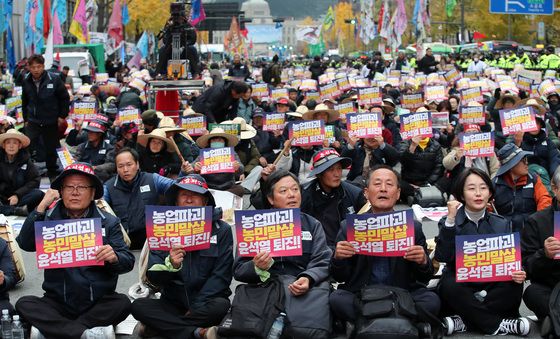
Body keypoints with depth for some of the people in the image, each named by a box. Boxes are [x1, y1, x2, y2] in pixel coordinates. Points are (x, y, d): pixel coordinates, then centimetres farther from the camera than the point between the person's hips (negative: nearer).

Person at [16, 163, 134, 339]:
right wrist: (42, 206, -16)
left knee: (123, 303, -28)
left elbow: (128, 262, -2)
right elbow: (25, 244, -10)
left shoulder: (108, 222, 4)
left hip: (98, 304, 0)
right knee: (24, 304, -24)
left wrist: (114, 257, -26)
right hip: (58, 303, 1)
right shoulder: (49, 218, 6)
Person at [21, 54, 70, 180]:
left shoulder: (54, 80, -12)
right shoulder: (26, 82, -1)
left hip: (51, 121, -2)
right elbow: (25, 102, 13)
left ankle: (52, 171, 28)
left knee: (51, 148, 10)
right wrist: (26, 119, 13)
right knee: (28, 148, -7)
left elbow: (65, 98, -2)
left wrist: (62, 116, -4)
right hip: (33, 122, 2)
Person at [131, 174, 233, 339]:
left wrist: (197, 308, -15)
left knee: (220, 306, -33)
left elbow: (220, 275, -6)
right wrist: (170, 264, -25)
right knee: (139, 306, -23)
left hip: (206, 303, -2)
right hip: (173, 302, 2)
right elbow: (153, 277, -4)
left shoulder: (221, 230, -2)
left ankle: (162, 325, -19)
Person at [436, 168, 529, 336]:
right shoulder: (449, 222, -1)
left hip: (491, 286, 2)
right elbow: (442, 256, -17)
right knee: (449, 287, -35)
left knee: (515, 286, -28)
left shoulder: (502, 224, 7)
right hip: (460, 285, -2)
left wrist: (518, 274, -21)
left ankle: (463, 322, -25)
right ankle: (497, 325, -22)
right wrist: (450, 220, -24)